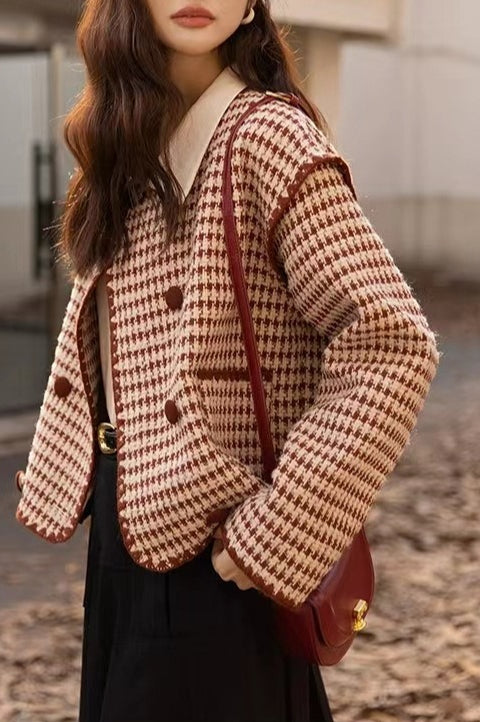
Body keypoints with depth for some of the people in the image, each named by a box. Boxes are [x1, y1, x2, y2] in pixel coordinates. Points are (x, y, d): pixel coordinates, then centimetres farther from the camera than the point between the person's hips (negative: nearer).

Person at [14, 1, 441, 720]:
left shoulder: (264, 135, -16)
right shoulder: (134, 140, 7)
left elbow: (392, 347, -23)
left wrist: (275, 530, -22)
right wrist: (62, 469, 10)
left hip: (208, 541, -7)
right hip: (126, 518, 7)